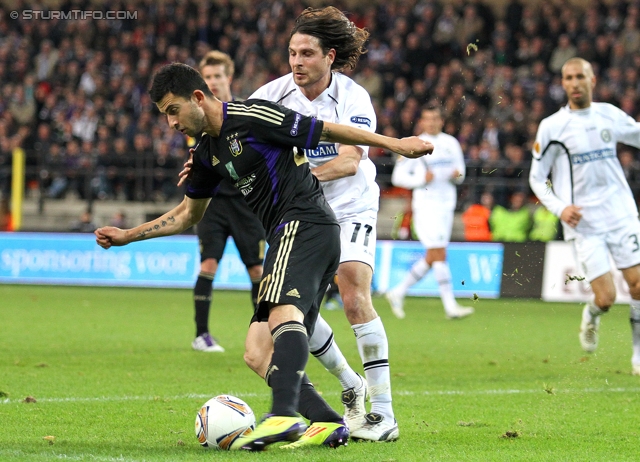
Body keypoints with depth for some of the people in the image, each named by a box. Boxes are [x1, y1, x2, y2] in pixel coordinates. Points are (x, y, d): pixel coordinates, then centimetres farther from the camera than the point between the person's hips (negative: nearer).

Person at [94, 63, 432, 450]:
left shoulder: (251, 117, -8)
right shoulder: (207, 153, 18)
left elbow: (327, 131, -4)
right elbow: (188, 214, 32)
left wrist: (391, 143, -4)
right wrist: (127, 236, 29)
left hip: (304, 222, -10)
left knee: (284, 313, -30)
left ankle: (284, 415, -48)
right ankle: (329, 424, -4)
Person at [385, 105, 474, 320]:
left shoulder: (451, 143, 12)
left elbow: (460, 172, 19)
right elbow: (398, 176, -5)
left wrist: (458, 175, -4)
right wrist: (421, 179, -19)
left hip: (446, 205, 6)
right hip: (426, 205, -6)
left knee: (431, 258, 8)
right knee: (439, 254, -13)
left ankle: (398, 292, 22)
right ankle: (450, 306, -14)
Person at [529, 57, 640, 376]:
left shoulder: (610, 115, 5)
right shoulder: (552, 127, -5)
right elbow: (536, 178, 0)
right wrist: (560, 208, -15)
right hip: (584, 223, -3)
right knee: (606, 297, -10)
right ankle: (591, 317, 26)